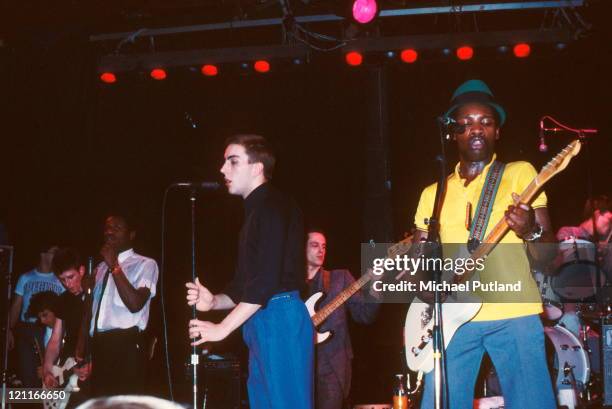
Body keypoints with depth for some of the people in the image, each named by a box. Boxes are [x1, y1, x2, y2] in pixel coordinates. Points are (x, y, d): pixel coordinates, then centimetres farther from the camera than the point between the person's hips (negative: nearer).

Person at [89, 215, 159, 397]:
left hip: (126, 345, -6)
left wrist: (114, 266, -11)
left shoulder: (145, 264, 1)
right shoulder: (101, 268, 22)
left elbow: (135, 304, -14)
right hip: (99, 345, 6)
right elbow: (91, 308, 20)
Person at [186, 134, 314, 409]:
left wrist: (222, 329, -17)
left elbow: (267, 280, -19)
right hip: (261, 325, 10)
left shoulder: (273, 207, -9)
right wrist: (214, 301, 5)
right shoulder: (256, 211, 21)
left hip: (280, 321, -10)